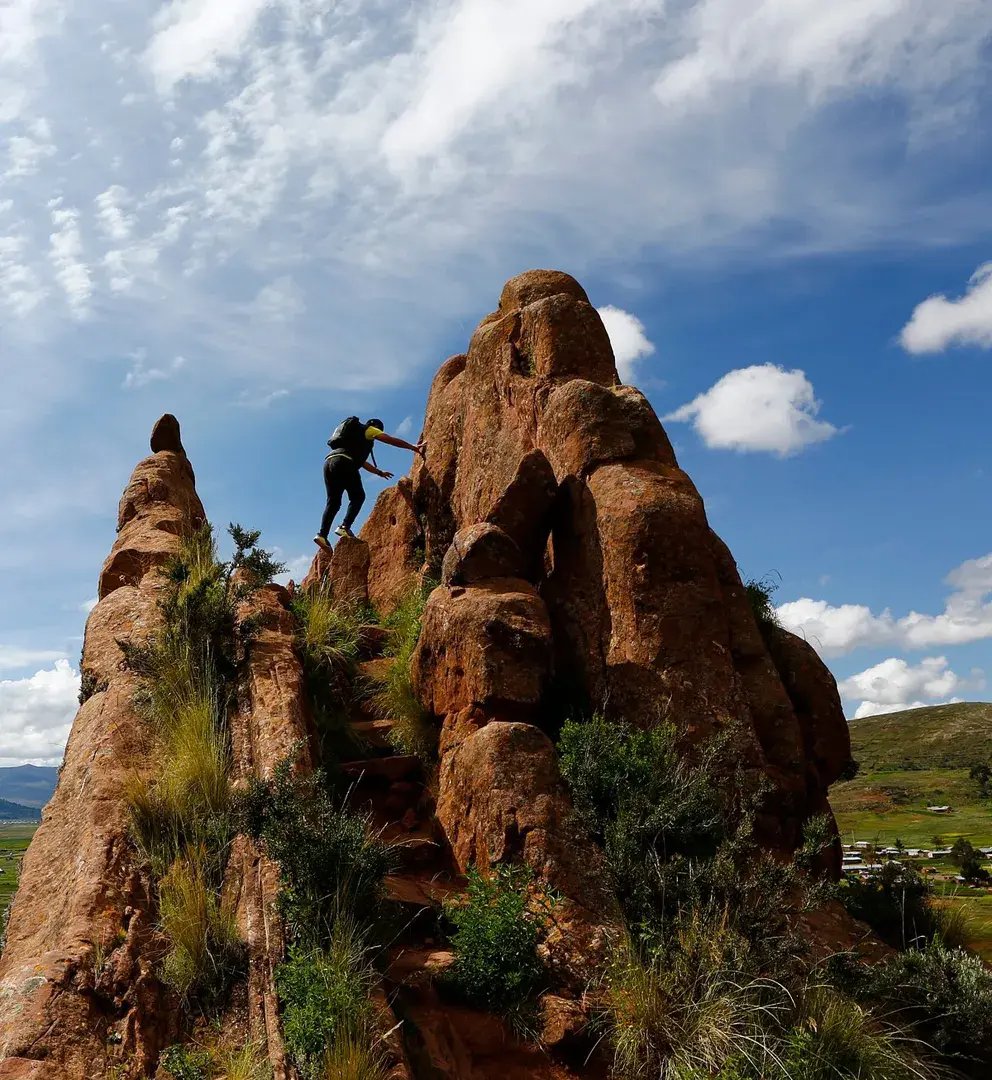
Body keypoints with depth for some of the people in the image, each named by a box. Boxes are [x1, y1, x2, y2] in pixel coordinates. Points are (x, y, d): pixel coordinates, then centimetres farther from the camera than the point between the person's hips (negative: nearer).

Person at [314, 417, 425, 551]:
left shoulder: (354, 435, 40)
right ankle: (344, 527, -14)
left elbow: (361, 461, 47)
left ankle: (322, 534, -8)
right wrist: (414, 448, 13)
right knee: (358, 497, 2)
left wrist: (379, 472, 53)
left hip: (329, 461, 7)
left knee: (333, 502, 6)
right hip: (343, 462, -7)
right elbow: (393, 441, 10)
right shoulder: (369, 430, 18)